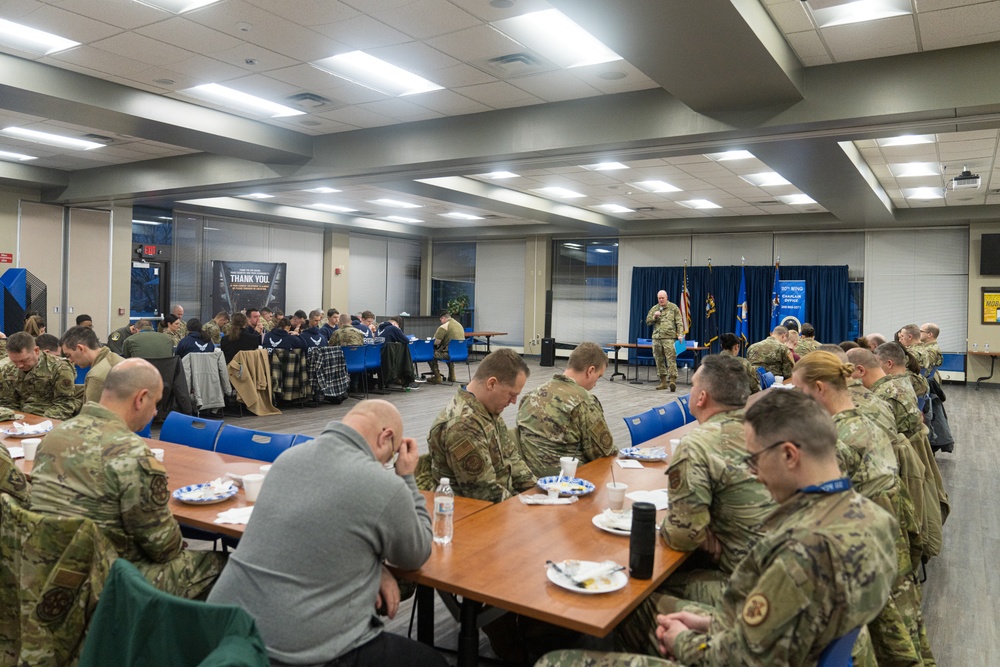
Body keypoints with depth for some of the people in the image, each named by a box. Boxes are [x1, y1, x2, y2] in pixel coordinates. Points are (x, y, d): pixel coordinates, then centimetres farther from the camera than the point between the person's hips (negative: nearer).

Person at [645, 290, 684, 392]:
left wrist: (680, 334, -12)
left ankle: (672, 380, -16)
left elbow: (679, 322, -1)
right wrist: (654, 317, -4)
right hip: (656, 338, 5)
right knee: (659, 361, 8)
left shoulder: (673, 307, 4)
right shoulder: (654, 309, 15)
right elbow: (648, 321, 15)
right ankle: (663, 382, 15)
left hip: (669, 338, -4)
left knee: (671, 360, -12)